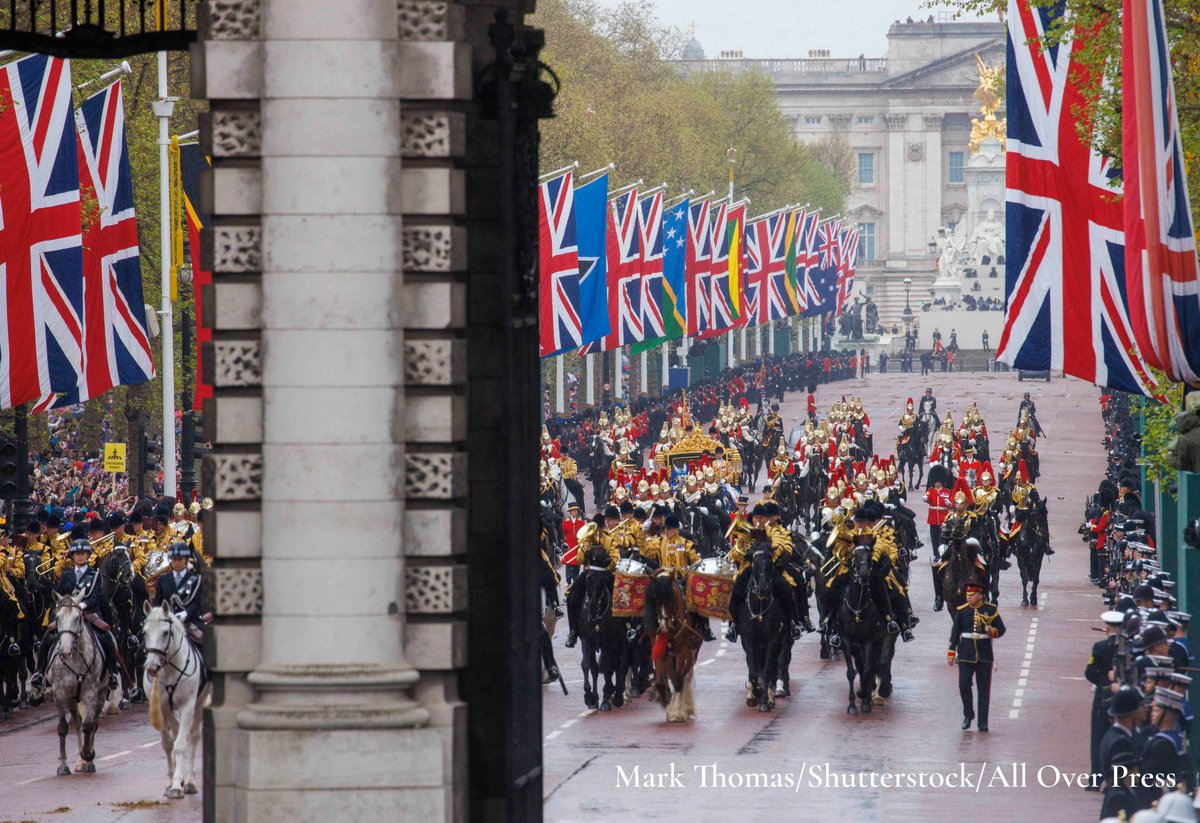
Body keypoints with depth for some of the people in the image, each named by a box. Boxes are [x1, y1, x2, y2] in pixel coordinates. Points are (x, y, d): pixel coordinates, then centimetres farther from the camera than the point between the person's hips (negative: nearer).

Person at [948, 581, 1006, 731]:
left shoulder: (991, 610, 1)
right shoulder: (962, 611, 3)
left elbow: (1001, 629, 7)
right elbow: (955, 633, 6)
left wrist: (993, 632, -16)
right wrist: (951, 653, 1)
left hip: (985, 655, -1)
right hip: (966, 655, 1)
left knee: (984, 689, 2)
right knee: (964, 685, -8)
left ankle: (983, 723, 6)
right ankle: (968, 715, 13)